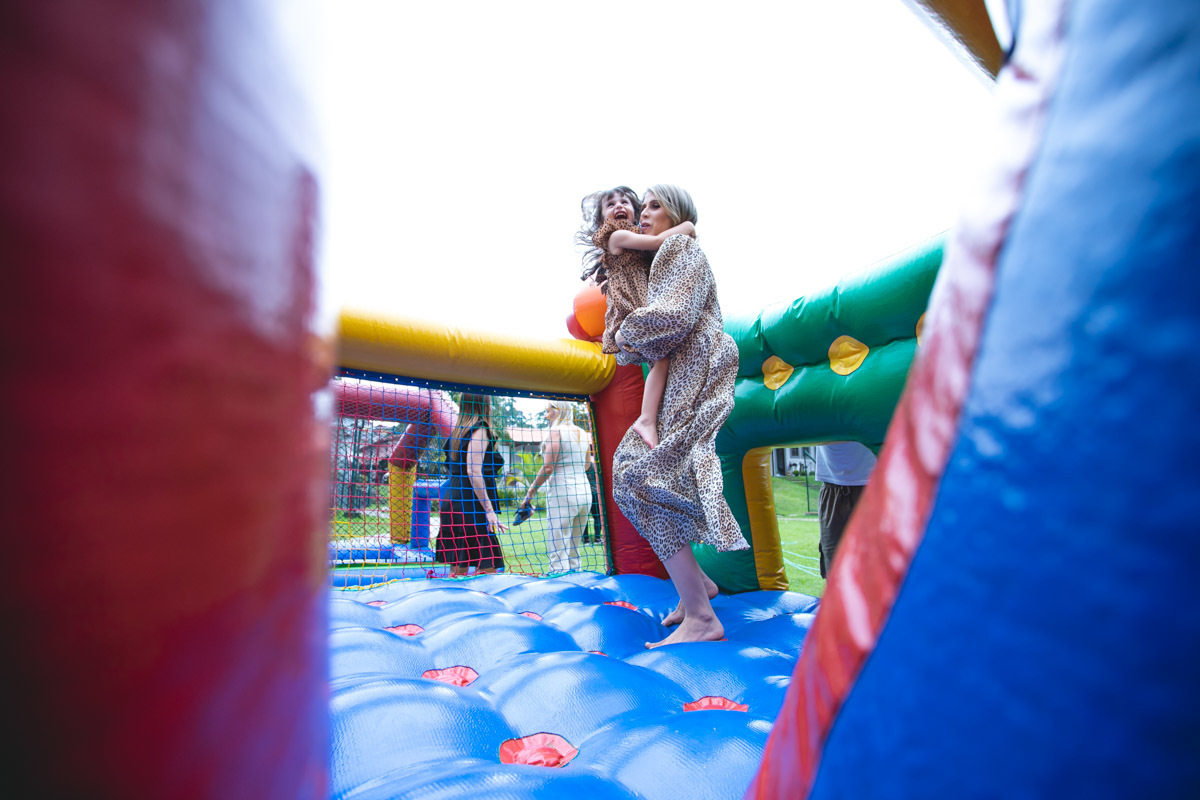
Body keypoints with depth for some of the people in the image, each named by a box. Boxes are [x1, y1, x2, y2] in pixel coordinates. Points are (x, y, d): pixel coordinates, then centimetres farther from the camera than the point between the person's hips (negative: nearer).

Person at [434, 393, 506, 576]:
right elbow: (474, 472, -17)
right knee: (487, 568, -7)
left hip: (454, 502, 9)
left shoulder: (459, 431, 17)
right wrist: (489, 510, -18)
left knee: (458, 569, 11)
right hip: (472, 506, -9)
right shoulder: (480, 430, -8)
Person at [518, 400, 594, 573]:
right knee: (573, 550, 14)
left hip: (562, 493, -7)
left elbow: (548, 468, -14)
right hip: (585, 492, 7)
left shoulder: (556, 431, -8)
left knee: (558, 552, -5)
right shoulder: (582, 433, 13)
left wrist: (530, 493, -7)